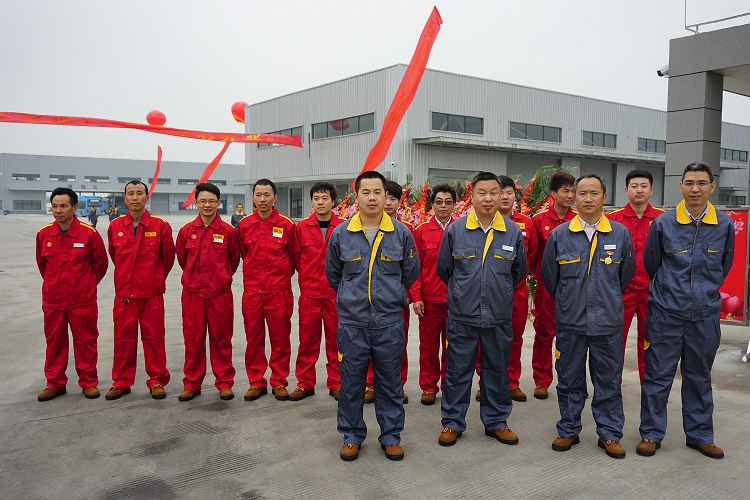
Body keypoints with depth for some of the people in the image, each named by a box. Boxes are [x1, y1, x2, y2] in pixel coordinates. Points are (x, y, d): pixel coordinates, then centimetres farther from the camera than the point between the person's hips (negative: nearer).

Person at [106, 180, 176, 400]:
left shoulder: (160, 225, -6)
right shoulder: (115, 226, 1)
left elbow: (168, 256, 5)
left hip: (152, 293, -2)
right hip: (124, 293, 2)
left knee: (154, 338, 6)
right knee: (123, 339, 9)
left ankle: (157, 381, 18)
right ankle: (121, 382, 23)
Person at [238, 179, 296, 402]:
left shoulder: (287, 224, -3)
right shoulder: (244, 224, 3)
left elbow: (293, 256, 8)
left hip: (279, 290, -2)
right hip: (252, 290, 2)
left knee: (280, 338, 5)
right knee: (254, 338, 8)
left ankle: (279, 382, 18)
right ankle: (256, 382, 20)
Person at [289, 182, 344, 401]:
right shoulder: (302, 227, 1)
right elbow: (296, 258, 10)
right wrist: (310, 277, 10)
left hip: (336, 293, -1)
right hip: (309, 293, 1)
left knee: (336, 339, 7)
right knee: (307, 339, 7)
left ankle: (336, 384, 20)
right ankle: (305, 384, 19)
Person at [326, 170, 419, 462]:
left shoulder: (402, 233, -2)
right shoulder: (340, 234, -2)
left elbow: (411, 272, 11)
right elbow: (332, 274, 13)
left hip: (390, 322, 0)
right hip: (351, 322, 0)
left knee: (390, 383, 11)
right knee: (351, 383, 9)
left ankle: (391, 436, 26)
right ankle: (352, 435, 26)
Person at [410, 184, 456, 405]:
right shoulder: (422, 231, 2)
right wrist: (416, 296, -5)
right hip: (429, 298, 0)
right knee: (428, 344, 8)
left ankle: (449, 385, 24)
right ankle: (428, 386, 21)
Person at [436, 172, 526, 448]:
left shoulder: (513, 232, -1)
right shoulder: (455, 230, -5)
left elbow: (518, 272, 14)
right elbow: (443, 269, 8)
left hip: (499, 317, 2)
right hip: (462, 317, -1)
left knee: (497, 370, 13)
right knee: (458, 371, 7)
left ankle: (496, 421, 29)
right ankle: (452, 422, 22)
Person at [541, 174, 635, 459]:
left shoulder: (620, 234, 0)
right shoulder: (559, 235, -1)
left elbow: (626, 275, 12)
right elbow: (549, 275, 10)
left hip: (608, 322, 0)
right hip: (569, 322, 0)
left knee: (608, 382, 9)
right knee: (569, 380, 10)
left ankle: (609, 434, 23)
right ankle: (568, 430, 25)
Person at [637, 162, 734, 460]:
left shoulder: (724, 225, -1)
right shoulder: (663, 223, -6)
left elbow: (724, 266, 14)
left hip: (705, 315, 2)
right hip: (665, 313, -2)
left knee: (699, 377, 14)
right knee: (658, 375, 4)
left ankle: (700, 435, 28)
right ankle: (651, 433, 16)